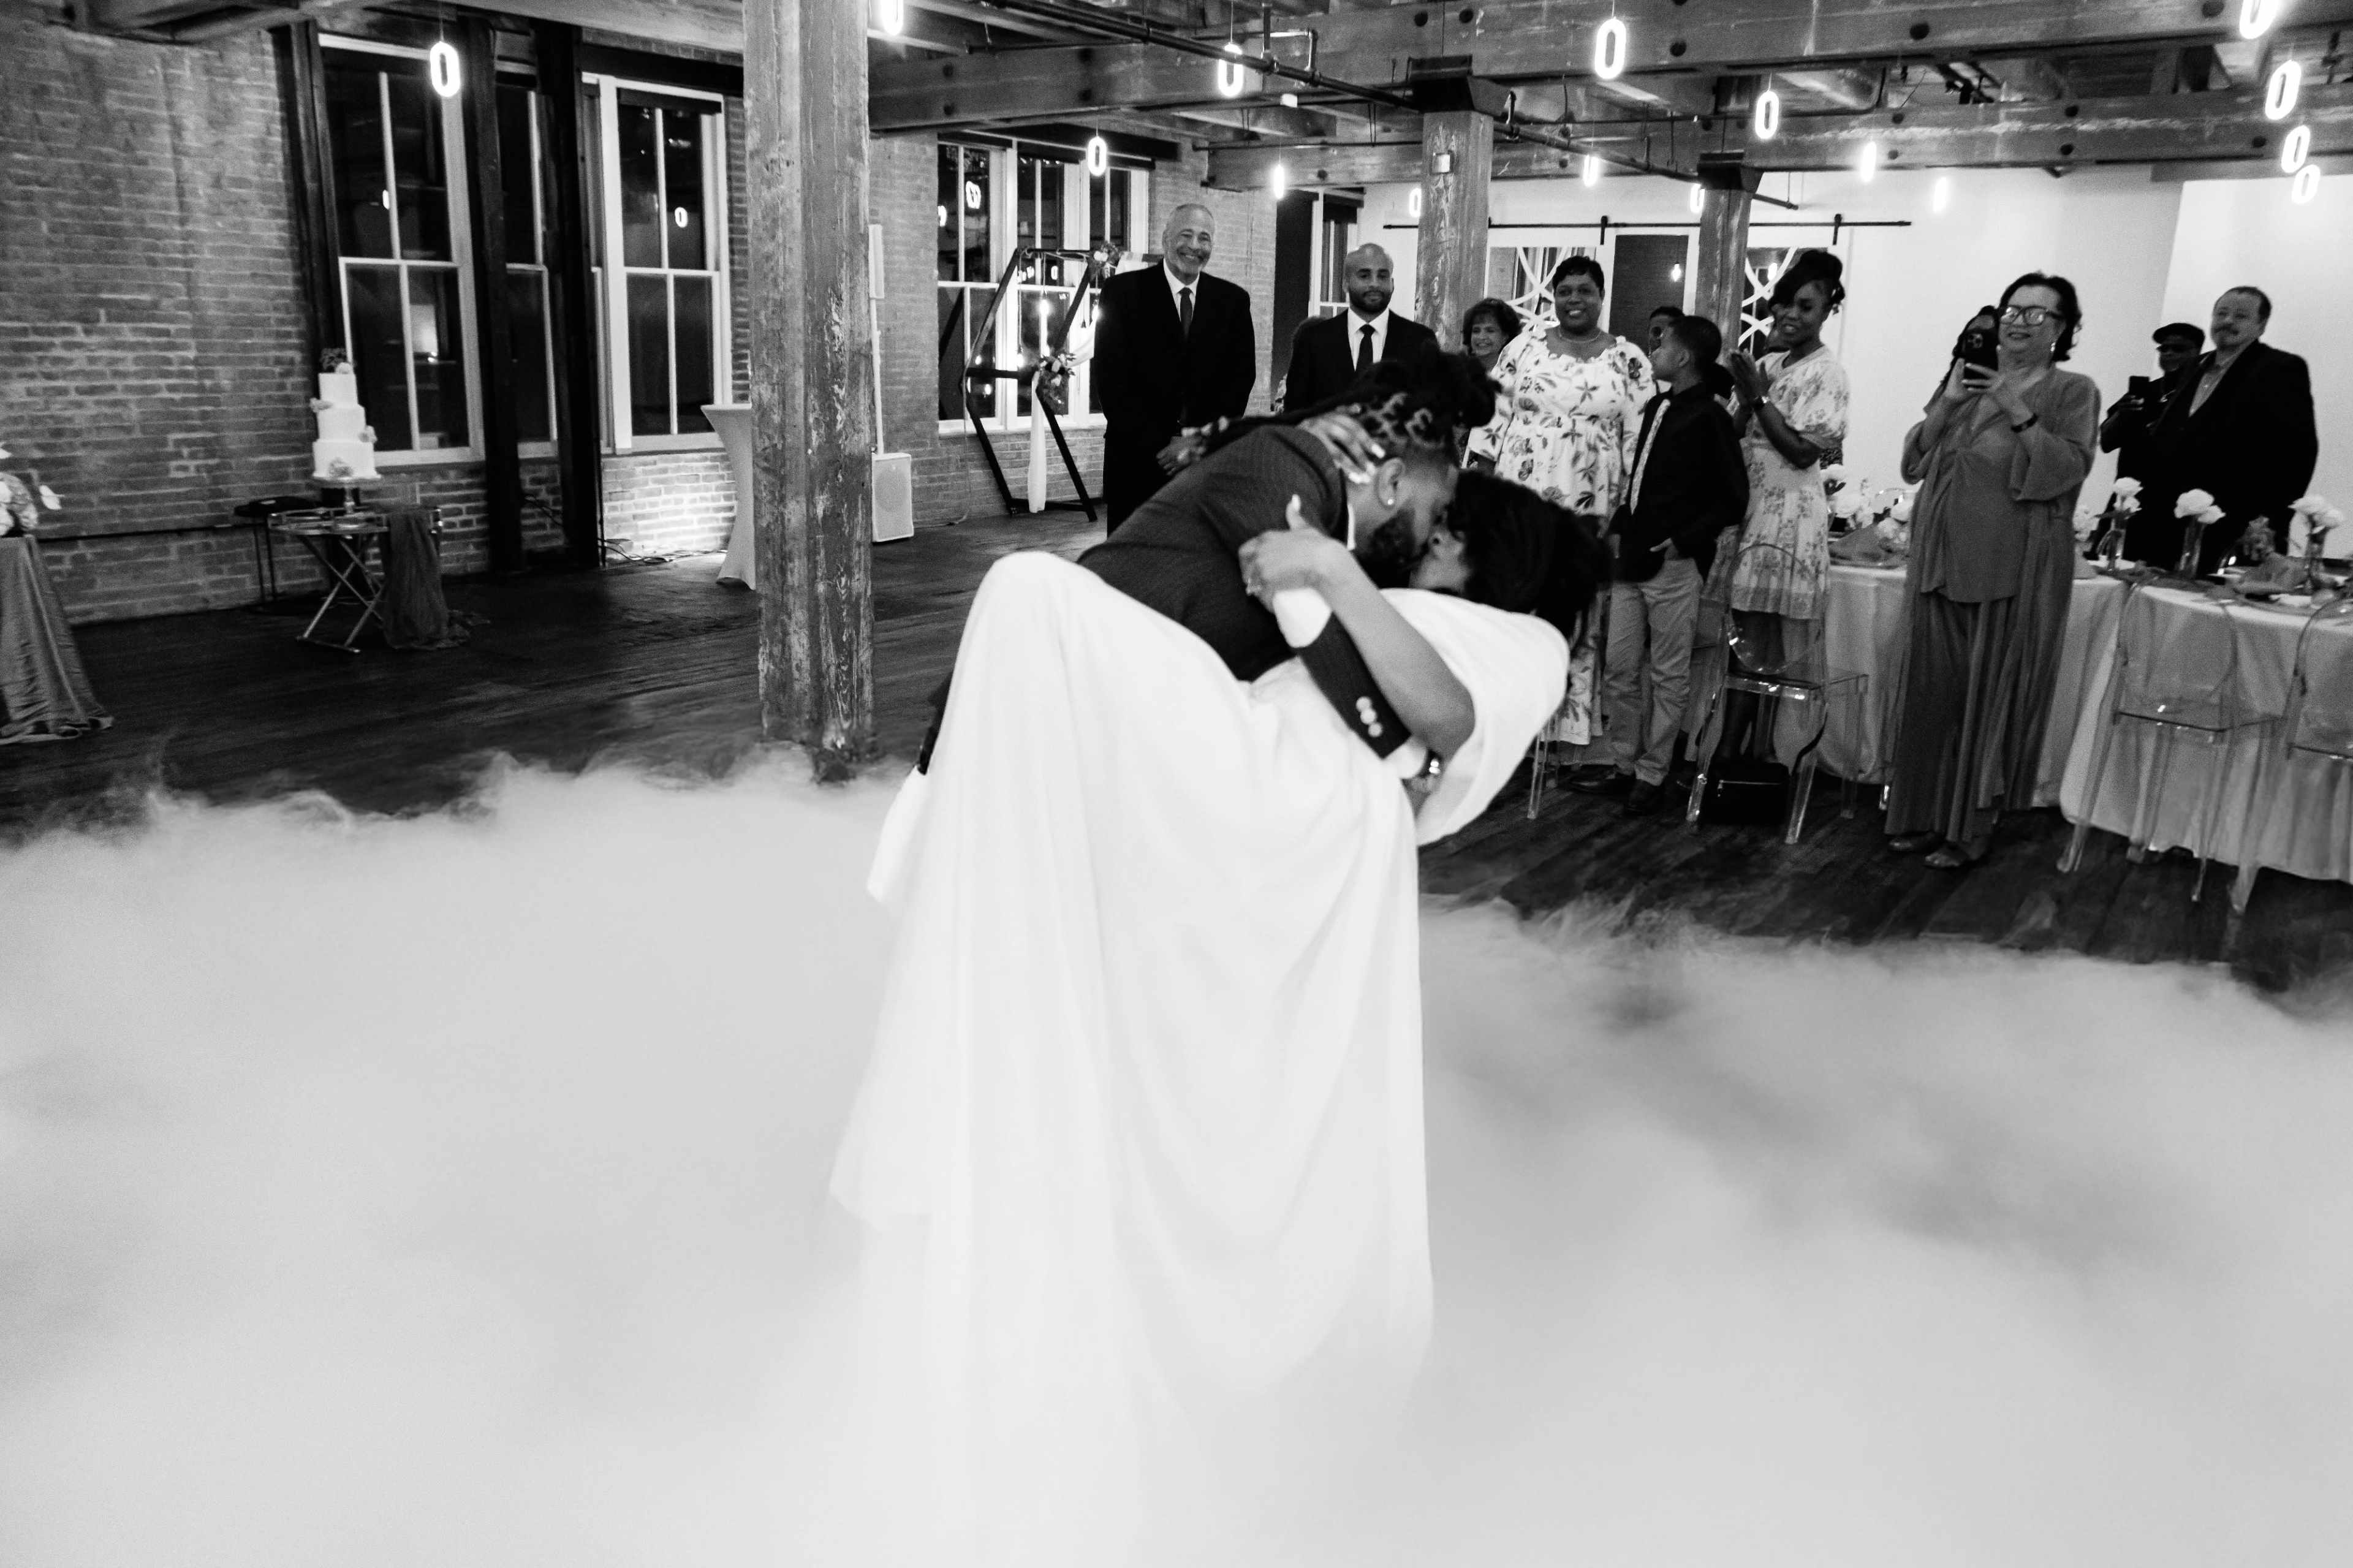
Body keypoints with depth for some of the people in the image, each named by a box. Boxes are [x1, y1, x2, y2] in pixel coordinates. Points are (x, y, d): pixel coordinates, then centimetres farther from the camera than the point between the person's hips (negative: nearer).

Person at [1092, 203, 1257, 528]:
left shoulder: (1232, 300, 10)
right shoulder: (1123, 292, 1)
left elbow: (1242, 374, 6)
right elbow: (1112, 379, -4)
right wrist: (1158, 446, -12)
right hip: (1138, 458, -2)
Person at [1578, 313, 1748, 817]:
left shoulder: (1709, 416, -8)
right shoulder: (1657, 407, 13)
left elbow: (1732, 498, -8)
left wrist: (1684, 540, -13)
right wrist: (1619, 528, 8)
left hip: (1675, 564, -7)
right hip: (1633, 558, 7)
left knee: (1668, 675, 3)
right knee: (1621, 668, 10)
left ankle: (1652, 776, 10)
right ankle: (1624, 766, 20)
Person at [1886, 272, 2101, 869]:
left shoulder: (2074, 392, 0)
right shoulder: (1968, 380, 13)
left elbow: (2067, 471, -14)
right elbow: (1914, 464, 7)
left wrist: (2016, 409, -15)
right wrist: (1948, 402, -5)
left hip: (2014, 570, -4)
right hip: (1944, 560, 4)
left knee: (1991, 696, 1)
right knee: (1933, 690, 6)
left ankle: (1971, 826, 11)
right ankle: (1924, 815, 17)